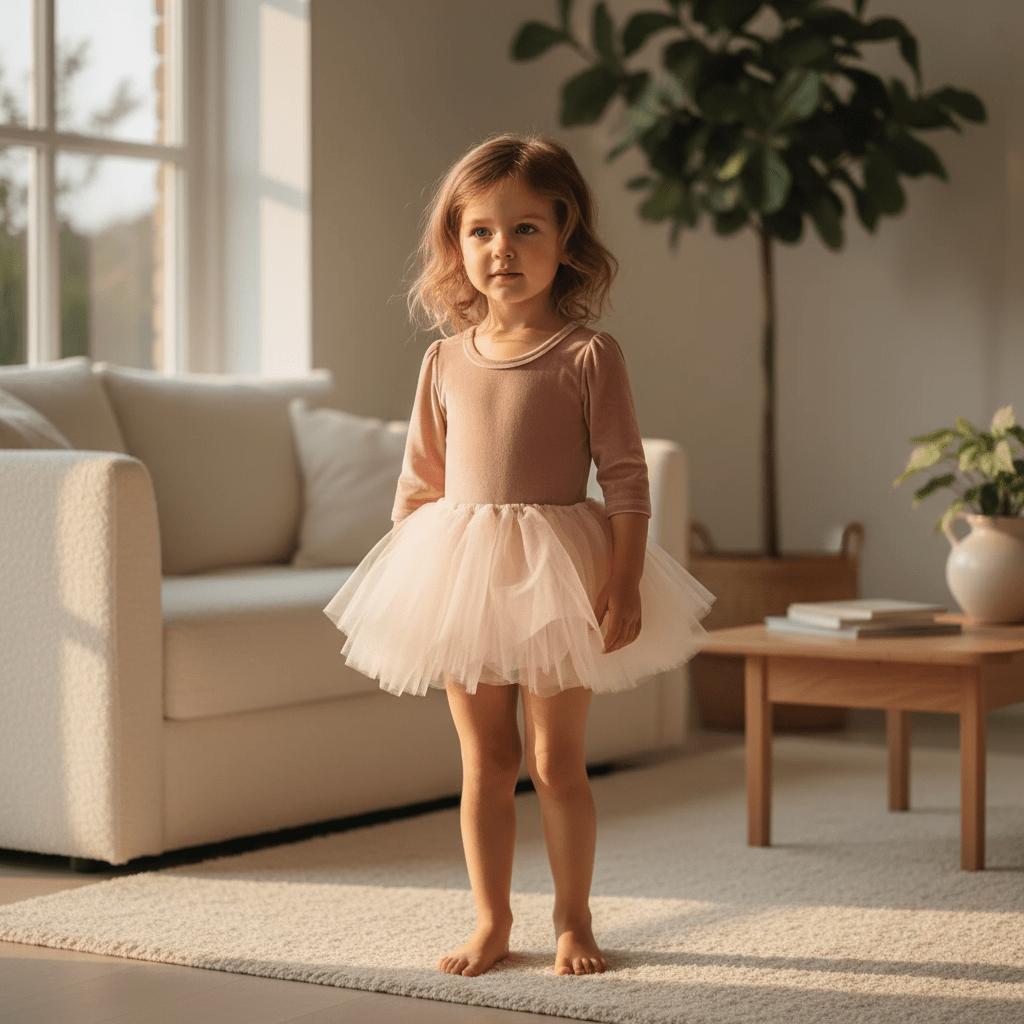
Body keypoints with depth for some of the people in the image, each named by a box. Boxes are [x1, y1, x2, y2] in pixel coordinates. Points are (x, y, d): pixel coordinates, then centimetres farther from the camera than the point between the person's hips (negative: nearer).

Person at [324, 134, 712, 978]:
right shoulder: (446, 361, 5)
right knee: (485, 761, 10)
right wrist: (406, 579, 6)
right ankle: (492, 922, 20)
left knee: (556, 761, 5)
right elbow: (421, 480, 11)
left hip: (558, 574, -3)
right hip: (461, 571, 3)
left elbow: (626, 477, -7)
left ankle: (573, 919, 19)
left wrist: (624, 580, -14)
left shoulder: (588, 355, -6)